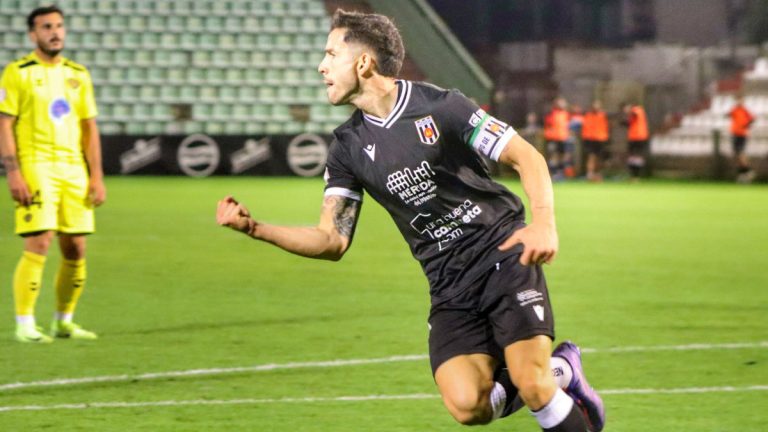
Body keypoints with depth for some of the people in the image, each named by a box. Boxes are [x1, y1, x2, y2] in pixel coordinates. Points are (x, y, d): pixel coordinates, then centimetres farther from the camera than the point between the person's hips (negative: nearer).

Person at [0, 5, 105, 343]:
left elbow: (89, 128, 16)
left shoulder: (78, 75, 14)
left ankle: (64, 322, 17)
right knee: (38, 244, -14)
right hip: (35, 167, -5)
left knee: (75, 249, 4)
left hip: (74, 169, 5)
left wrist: (96, 176, 8)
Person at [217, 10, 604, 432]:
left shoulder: (439, 106, -8)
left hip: (504, 257, -4)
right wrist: (254, 228, -11)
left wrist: (544, 222, -22)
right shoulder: (349, 147, 6)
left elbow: (526, 157, -5)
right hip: (449, 284, 4)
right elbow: (332, 240, 2)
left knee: (531, 385, -21)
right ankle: (558, 372, 10)